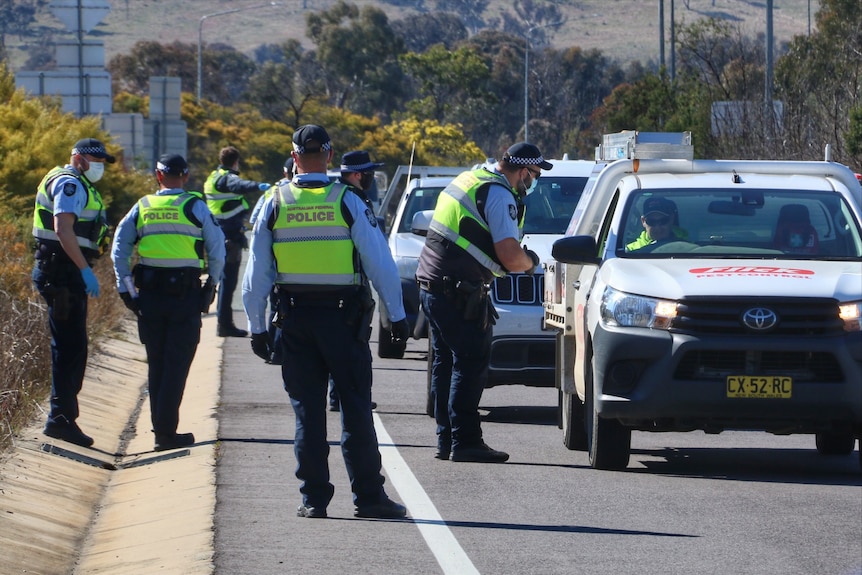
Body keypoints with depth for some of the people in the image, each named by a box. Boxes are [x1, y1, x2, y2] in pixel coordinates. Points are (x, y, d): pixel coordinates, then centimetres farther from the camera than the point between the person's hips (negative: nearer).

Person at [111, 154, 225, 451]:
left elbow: (119, 248, 3)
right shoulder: (196, 207, -2)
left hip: (149, 293, 3)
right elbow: (217, 250, -3)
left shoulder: (142, 207, 5)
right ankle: (166, 432, -7)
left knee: (156, 363, 14)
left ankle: (160, 427, 16)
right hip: (186, 293, -3)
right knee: (177, 364, -1)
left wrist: (126, 287, 7)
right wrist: (212, 283, 9)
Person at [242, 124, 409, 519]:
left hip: (294, 319, 2)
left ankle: (314, 498, 5)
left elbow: (256, 274, 3)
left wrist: (257, 327, 10)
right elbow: (380, 264, -4)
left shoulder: (275, 204, 1)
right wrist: (397, 315, 4)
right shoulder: (347, 202, -5)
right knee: (356, 408, 3)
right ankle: (368, 496, 2)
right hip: (343, 316, -2)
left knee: (307, 410, 7)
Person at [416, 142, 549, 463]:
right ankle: (465, 442, -7)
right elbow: (510, 257, -19)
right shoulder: (499, 195, -14)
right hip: (458, 292, -10)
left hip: (431, 283, 10)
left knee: (446, 363, 14)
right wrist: (530, 262, 2)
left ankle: (446, 440, 18)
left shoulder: (470, 179, 16)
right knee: (471, 365, -5)